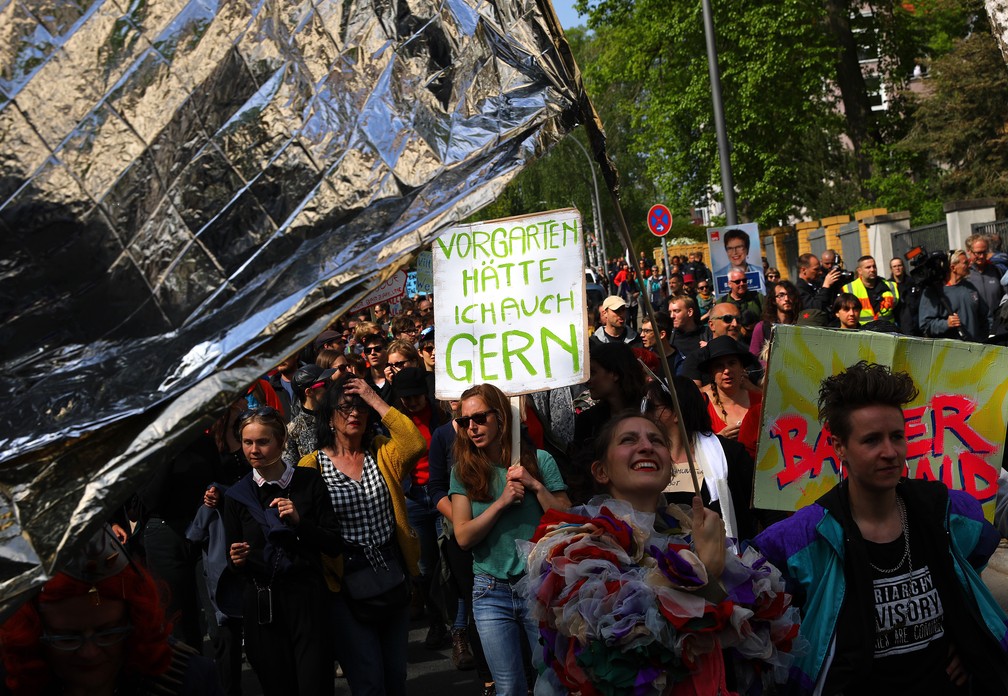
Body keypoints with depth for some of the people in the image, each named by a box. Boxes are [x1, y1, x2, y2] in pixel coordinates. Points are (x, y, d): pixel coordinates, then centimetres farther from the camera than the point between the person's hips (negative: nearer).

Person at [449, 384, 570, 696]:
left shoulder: (538, 460, -2)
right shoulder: (464, 470, 2)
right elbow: (463, 536, -6)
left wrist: (536, 486, -16)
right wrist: (502, 501, -16)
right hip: (491, 592, 1)